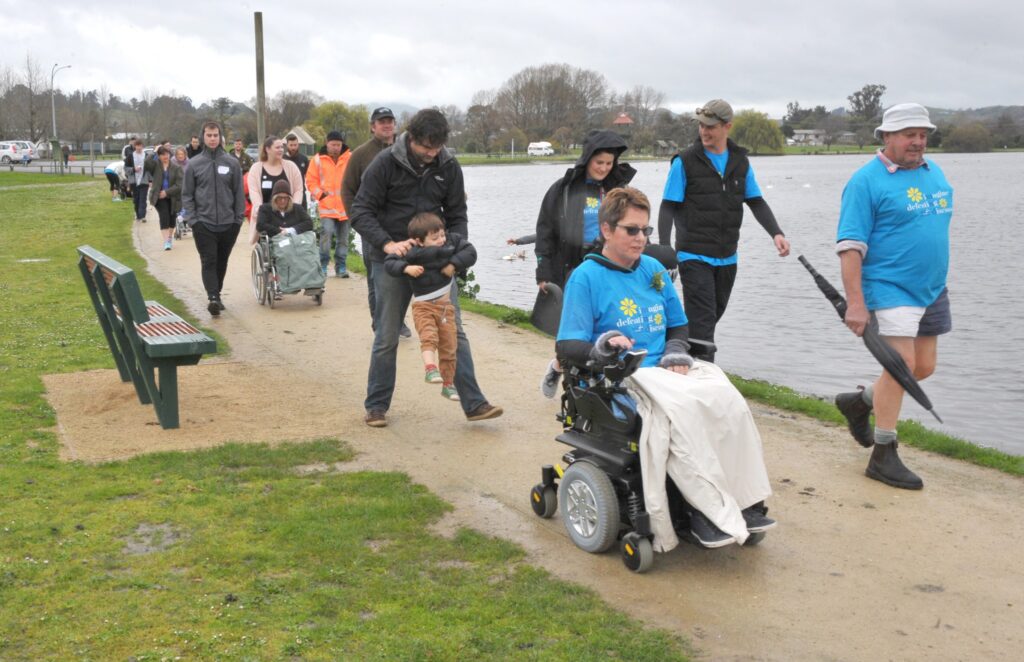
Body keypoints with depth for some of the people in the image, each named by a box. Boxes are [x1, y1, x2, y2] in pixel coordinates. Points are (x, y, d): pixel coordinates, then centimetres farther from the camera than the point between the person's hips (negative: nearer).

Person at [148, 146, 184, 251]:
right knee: (164, 217, -12)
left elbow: (179, 184, -10)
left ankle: (169, 238, 32)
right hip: (159, 197, -1)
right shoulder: (156, 165, 0)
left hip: (173, 197, 1)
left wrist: (167, 192, -15)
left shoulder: (176, 167, -6)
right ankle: (166, 241, -15)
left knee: (172, 218, 12)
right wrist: (154, 152, -17)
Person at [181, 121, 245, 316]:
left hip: (228, 223, 2)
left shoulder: (232, 163, 5)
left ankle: (217, 294, 24)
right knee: (209, 262, -10)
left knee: (222, 262, 11)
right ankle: (213, 297, -16)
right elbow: (187, 194, 4)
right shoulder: (194, 164, 3)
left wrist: (239, 218, 0)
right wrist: (191, 219, -5)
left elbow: (239, 193, 7)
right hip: (203, 223, -2)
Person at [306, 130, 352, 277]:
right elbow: (311, 181, 5)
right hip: (326, 206, -2)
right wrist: (320, 194, -9)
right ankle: (323, 264, -2)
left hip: (345, 207, 2)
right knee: (326, 234, -14)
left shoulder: (350, 158, 3)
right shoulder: (318, 160, 2)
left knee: (343, 239, 8)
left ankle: (341, 266, 18)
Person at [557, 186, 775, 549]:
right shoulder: (586, 277, -2)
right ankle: (706, 511, -26)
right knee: (681, 409, -33)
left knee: (728, 399, -21)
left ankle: (744, 502, -18)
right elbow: (566, 347, -7)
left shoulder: (654, 270, 16)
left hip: (664, 370, 6)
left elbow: (677, 325, 25)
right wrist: (601, 348, -28)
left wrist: (676, 354, 3)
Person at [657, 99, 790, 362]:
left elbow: (756, 202, 13)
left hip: (727, 258, 5)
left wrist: (776, 233, -3)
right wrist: (664, 249, -18)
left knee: (711, 318, 16)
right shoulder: (685, 161, -5)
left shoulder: (740, 161, 8)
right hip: (694, 257, -5)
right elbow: (668, 208, -6)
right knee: (702, 323, -10)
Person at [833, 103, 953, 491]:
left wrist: (940, 282, 21)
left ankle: (859, 402, 33)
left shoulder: (935, 174, 13)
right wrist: (855, 302, -21)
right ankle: (883, 457, 1)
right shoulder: (867, 181, -10)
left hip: (932, 291, 8)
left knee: (924, 367, 11)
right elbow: (850, 245, -15)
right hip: (890, 288, -8)